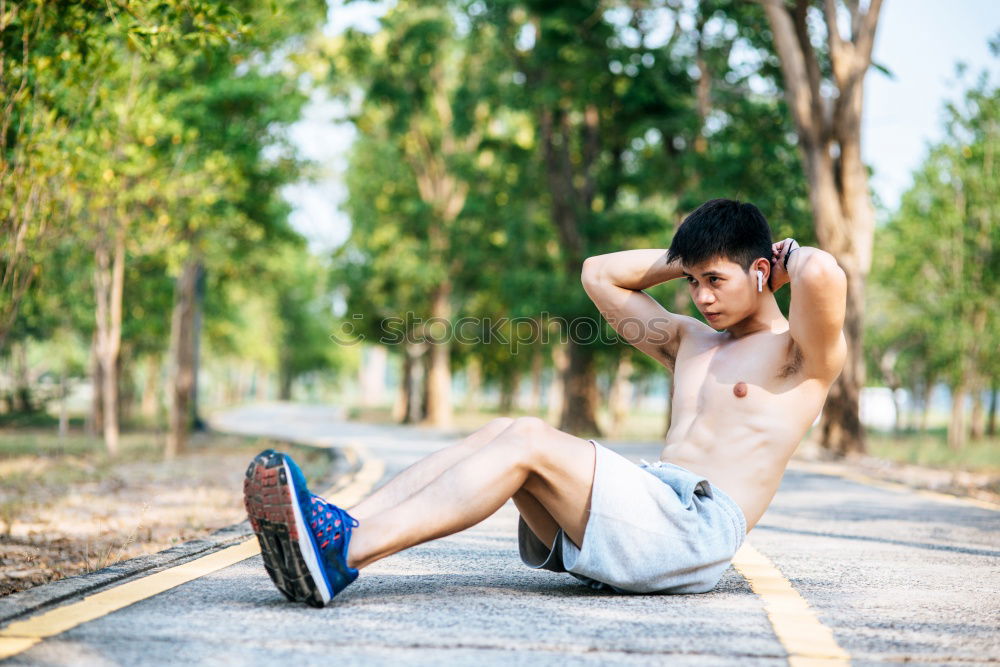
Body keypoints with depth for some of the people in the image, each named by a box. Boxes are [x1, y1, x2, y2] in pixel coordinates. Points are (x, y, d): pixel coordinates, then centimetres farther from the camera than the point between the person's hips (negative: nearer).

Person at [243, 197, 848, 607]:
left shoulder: (803, 355, 6)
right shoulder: (690, 343, 29)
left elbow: (824, 274, -18)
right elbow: (598, 273, 35)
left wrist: (793, 258, 4)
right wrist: (685, 261, 27)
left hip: (697, 526, -7)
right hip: (647, 508, 8)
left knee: (529, 441, -25)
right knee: (504, 431, -14)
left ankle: (345, 553, -38)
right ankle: (337, 524, -30)